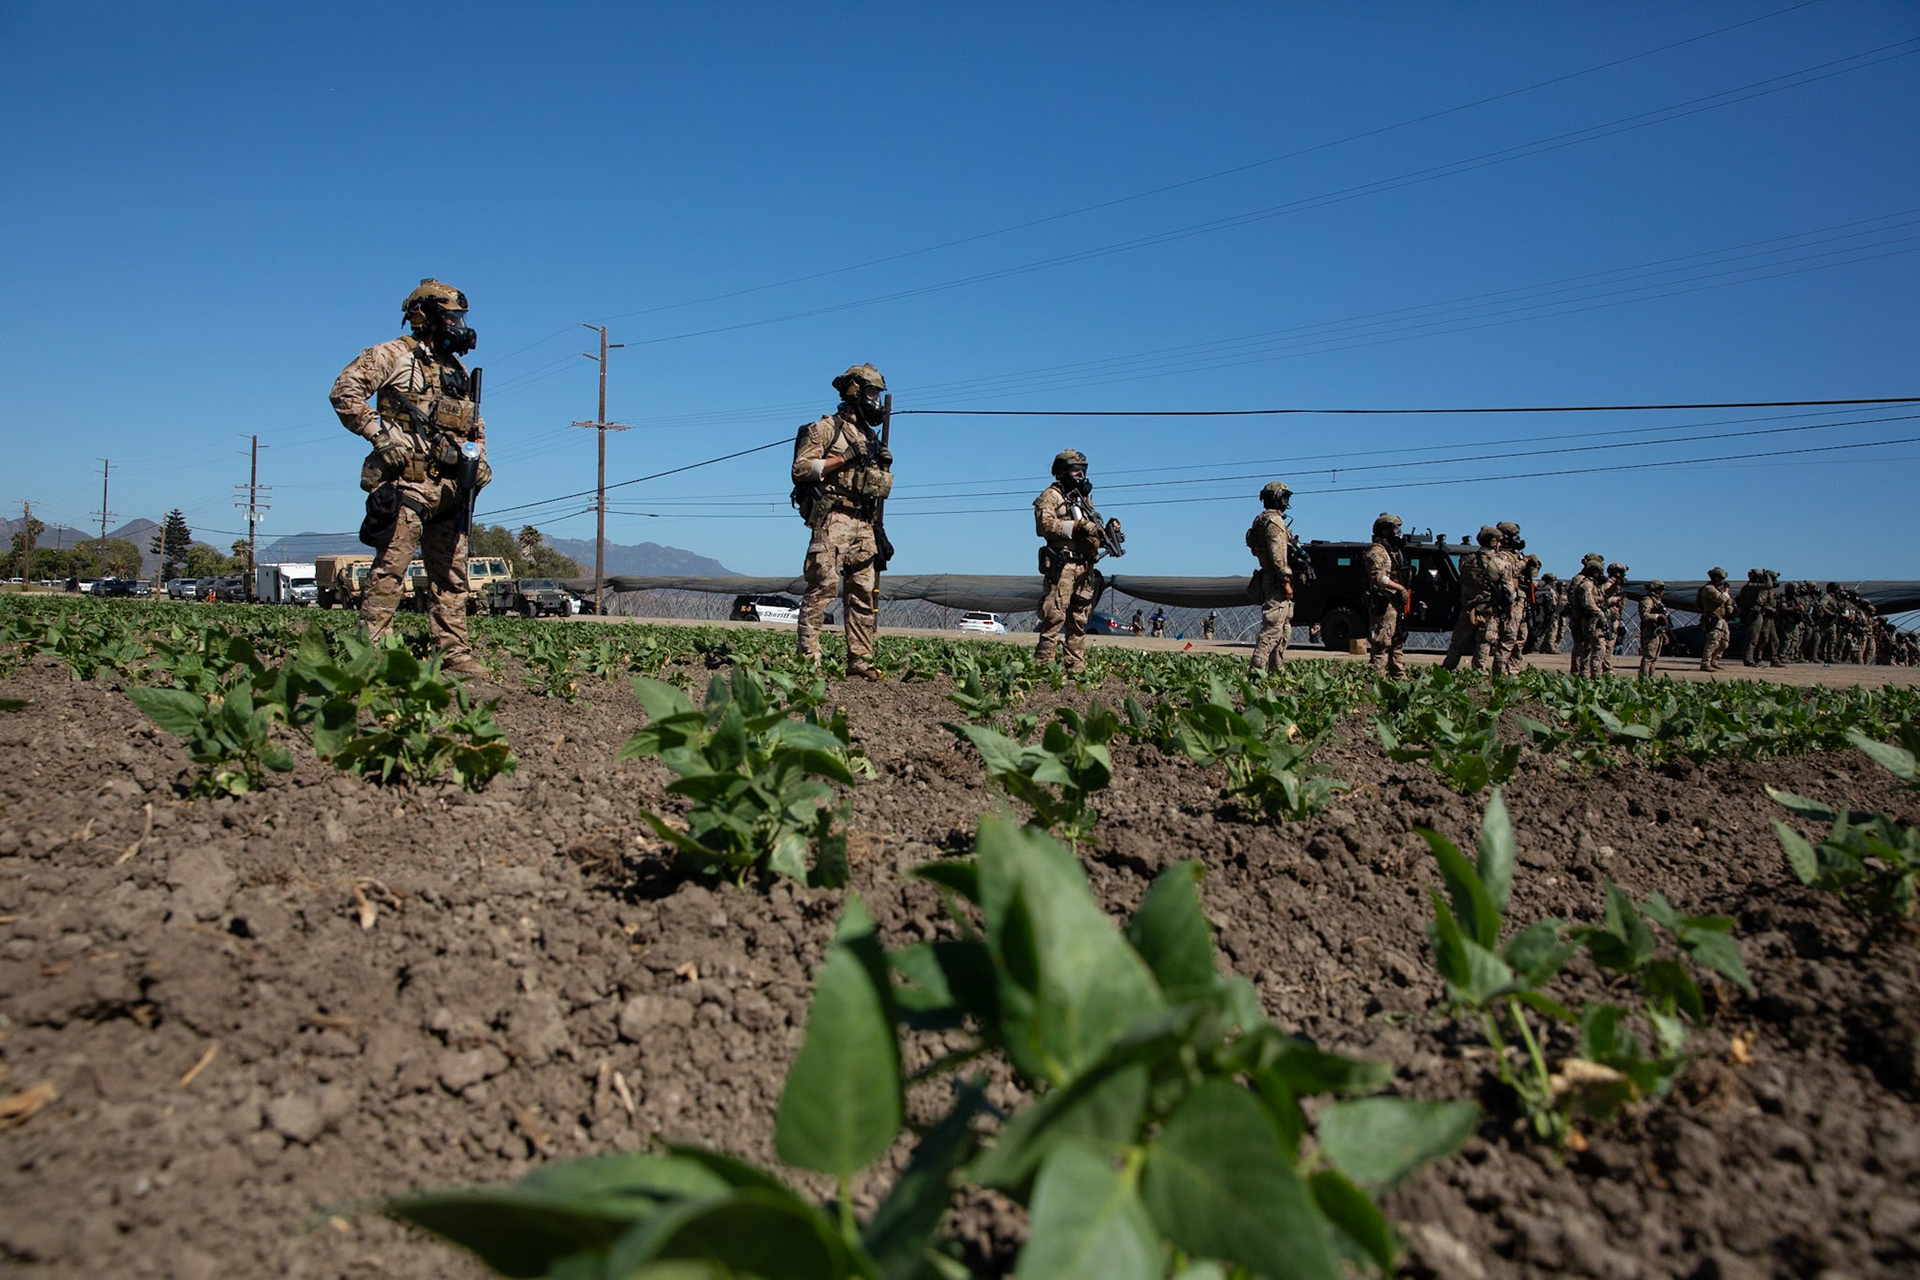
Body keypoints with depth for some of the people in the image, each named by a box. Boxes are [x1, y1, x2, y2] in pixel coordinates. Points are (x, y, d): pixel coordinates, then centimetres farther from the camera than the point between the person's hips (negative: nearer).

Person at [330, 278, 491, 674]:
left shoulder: (460, 371, 22)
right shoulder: (394, 356, 1)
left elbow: (474, 423, 30)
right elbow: (345, 391, -6)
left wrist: (477, 456, 12)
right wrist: (381, 434, -13)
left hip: (449, 489, 7)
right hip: (406, 482, -7)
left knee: (451, 575, 8)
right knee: (389, 571, -9)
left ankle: (455, 654, 12)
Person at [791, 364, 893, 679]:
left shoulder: (870, 437, 24)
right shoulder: (826, 428, 2)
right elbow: (800, 469, -8)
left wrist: (883, 465, 8)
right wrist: (845, 458, -13)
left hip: (863, 525, 7)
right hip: (832, 519, -7)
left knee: (864, 594, 3)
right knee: (823, 587, -13)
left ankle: (860, 663, 6)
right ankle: (807, 660, -13)